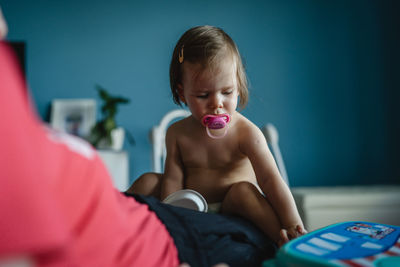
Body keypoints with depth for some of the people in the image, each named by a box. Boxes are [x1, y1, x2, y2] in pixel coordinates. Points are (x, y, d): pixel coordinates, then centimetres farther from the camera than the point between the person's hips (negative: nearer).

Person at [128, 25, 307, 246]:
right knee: (148, 181, -7)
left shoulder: (246, 133, -14)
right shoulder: (177, 133, -2)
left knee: (243, 190, -33)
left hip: (231, 205, -3)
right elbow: (173, 180, -4)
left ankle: (279, 236, -37)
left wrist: (292, 223, -31)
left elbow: (270, 180, -21)